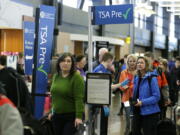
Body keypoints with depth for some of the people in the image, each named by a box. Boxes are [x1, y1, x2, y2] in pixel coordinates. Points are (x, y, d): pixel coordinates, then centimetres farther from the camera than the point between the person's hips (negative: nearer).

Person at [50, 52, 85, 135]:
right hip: (56, 116, 6)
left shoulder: (76, 77, -12)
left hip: (71, 116, -6)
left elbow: (79, 99, -18)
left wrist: (79, 116, -23)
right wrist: (51, 111, 16)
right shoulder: (56, 76, 9)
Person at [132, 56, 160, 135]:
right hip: (137, 111, 7)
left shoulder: (152, 78, -13)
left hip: (149, 113, -7)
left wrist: (143, 102, -22)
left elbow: (156, 96, -17)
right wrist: (133, 101, 4)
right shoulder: (136, 78, 9)